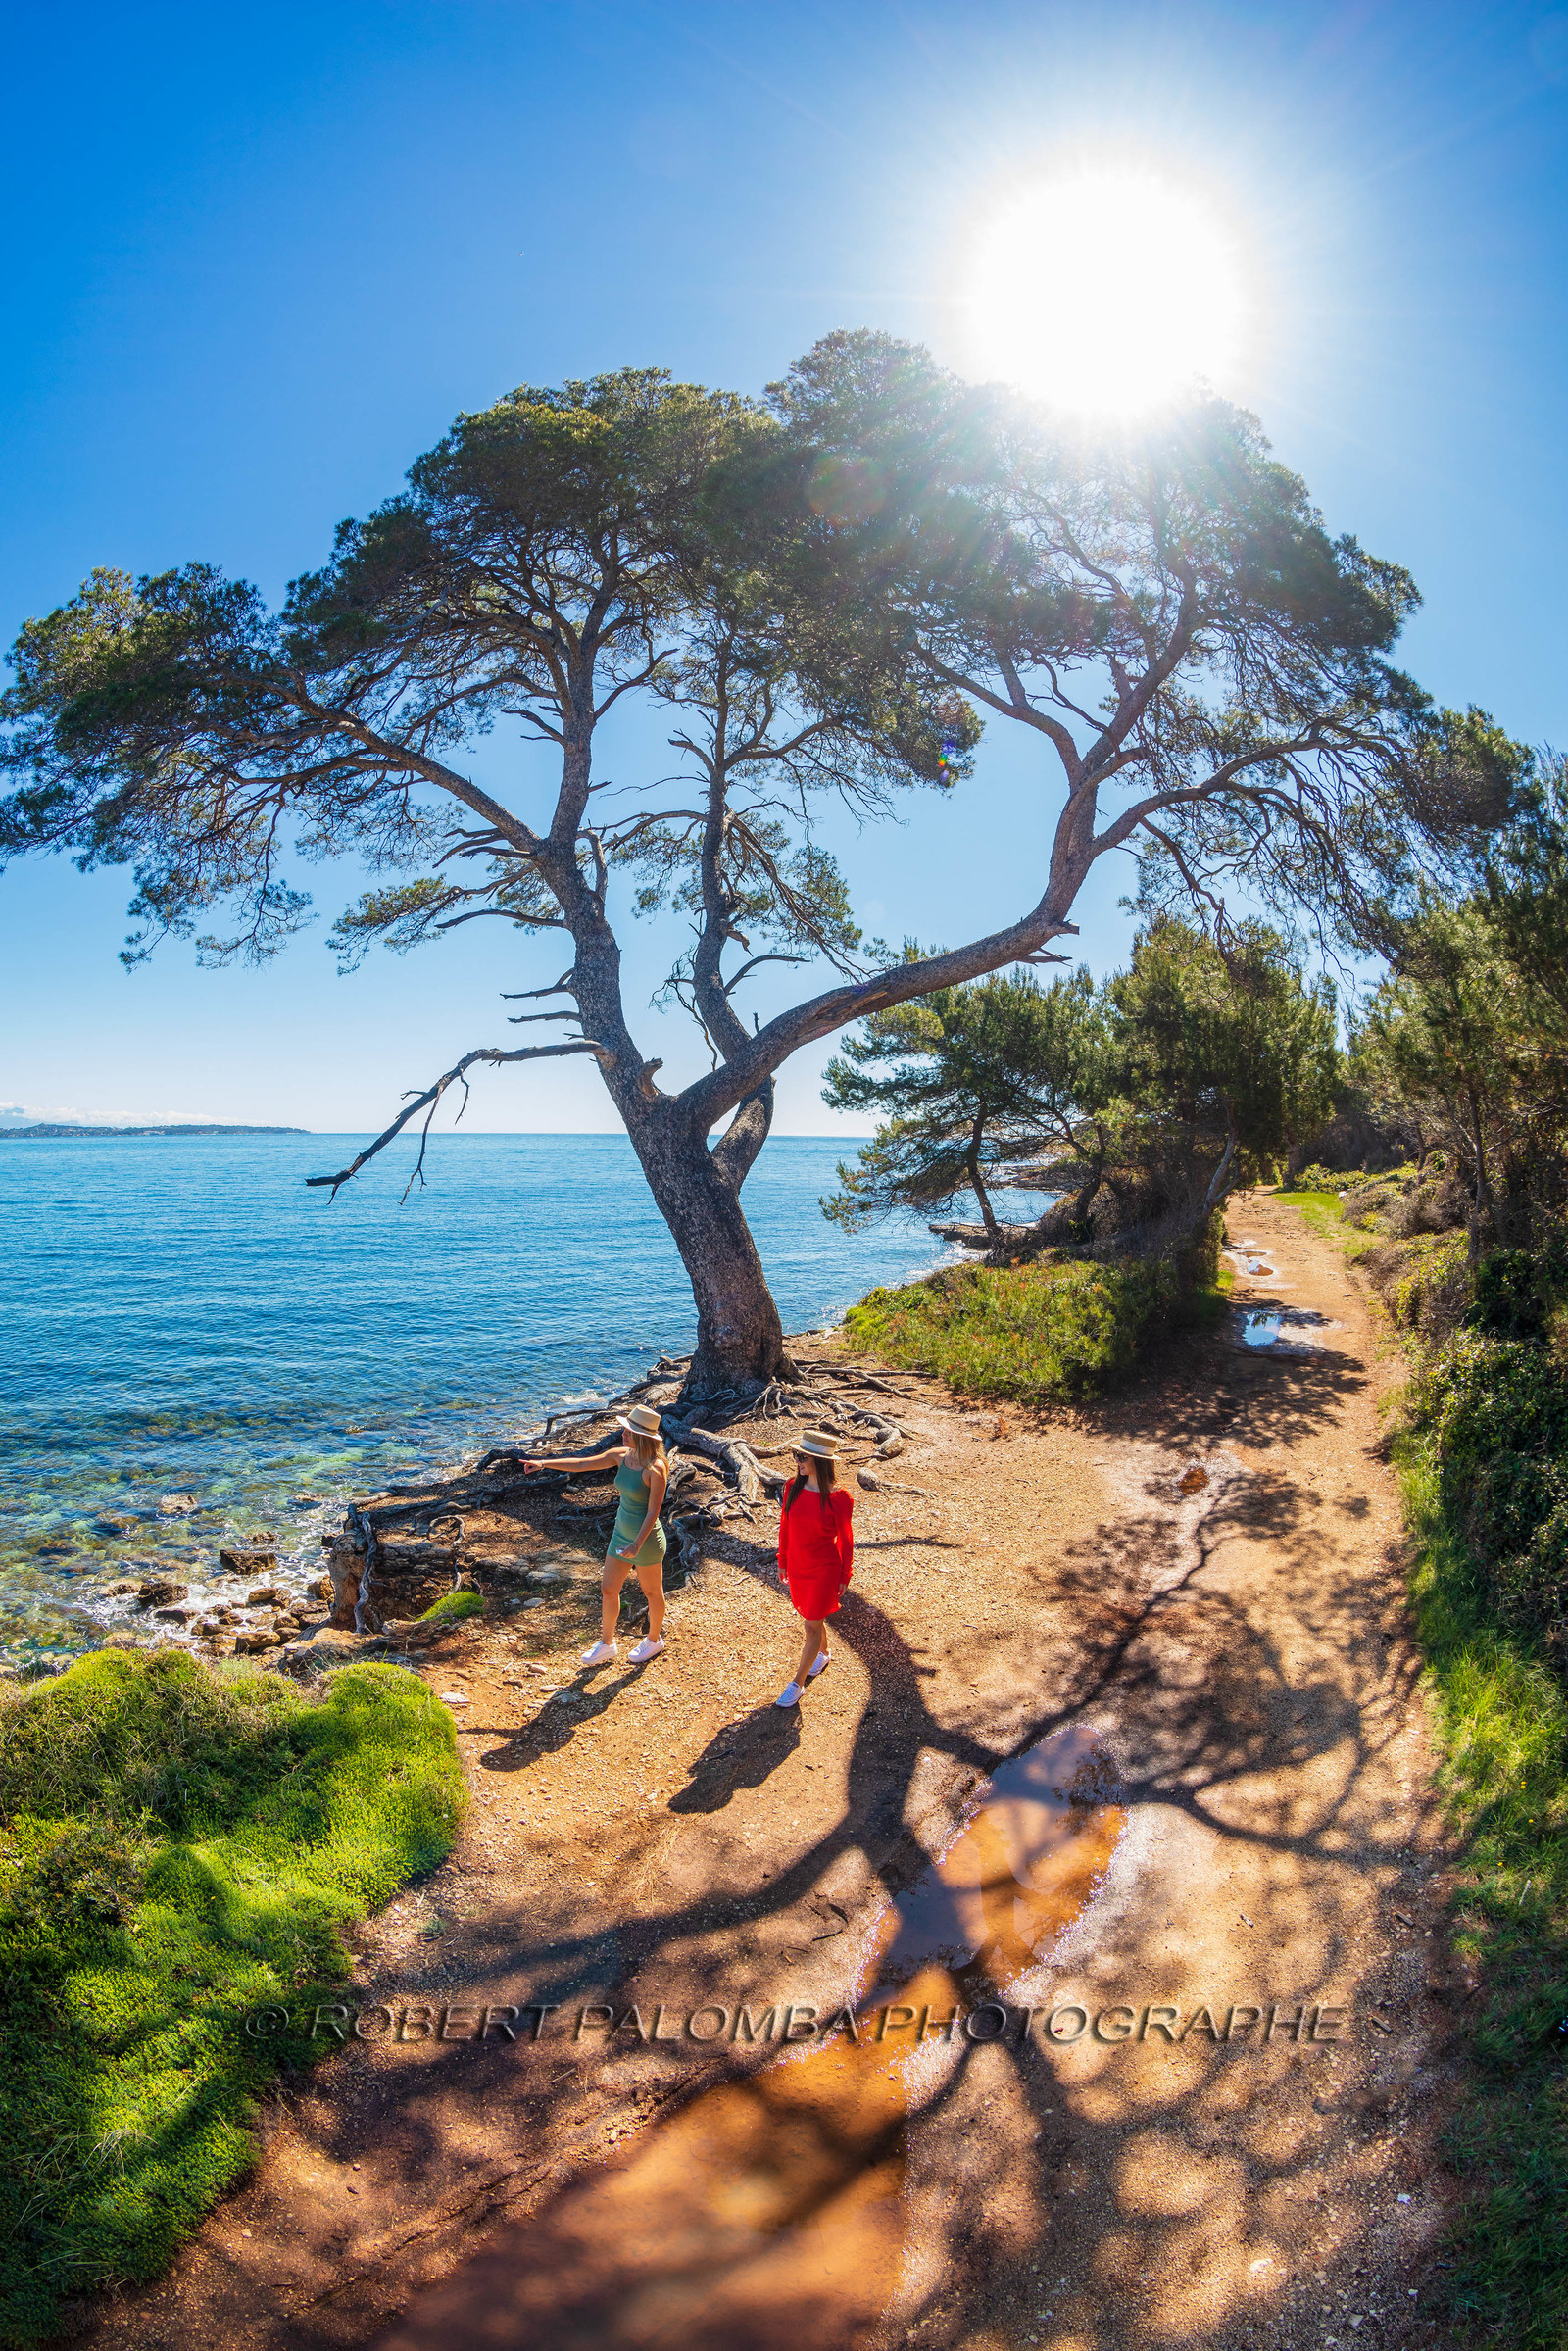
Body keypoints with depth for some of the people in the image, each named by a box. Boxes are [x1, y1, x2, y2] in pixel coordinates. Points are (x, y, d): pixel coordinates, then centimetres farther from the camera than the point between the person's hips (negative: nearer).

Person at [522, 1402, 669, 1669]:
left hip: (646, 1538, -7)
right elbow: (581, 1463, 2)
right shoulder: (620, 1455, -3)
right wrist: (544, 1464, -4)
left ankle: (654, 1640, 37)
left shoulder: (656, 1468, -24)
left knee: (652, 1592, 15)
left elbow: (653, 1512, -22)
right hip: (621, 1534, 7)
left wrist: (637, 1545, -25)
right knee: (608, 1590, 15)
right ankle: (606, 1644, 33)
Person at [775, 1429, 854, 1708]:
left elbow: (845, 1539, -10)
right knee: (810, 1618, 23)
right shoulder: (793, 1487, -8)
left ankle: (797, 1683, 16)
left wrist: (844, 1577, -4)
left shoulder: (838, 1498, -21)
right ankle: (822, 1654, 50)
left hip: (824, 1570, -5)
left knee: (812, 1626, 4)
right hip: (797, 1568, 5)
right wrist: (783, 1560, 11)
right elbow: (785, 1526, 5)